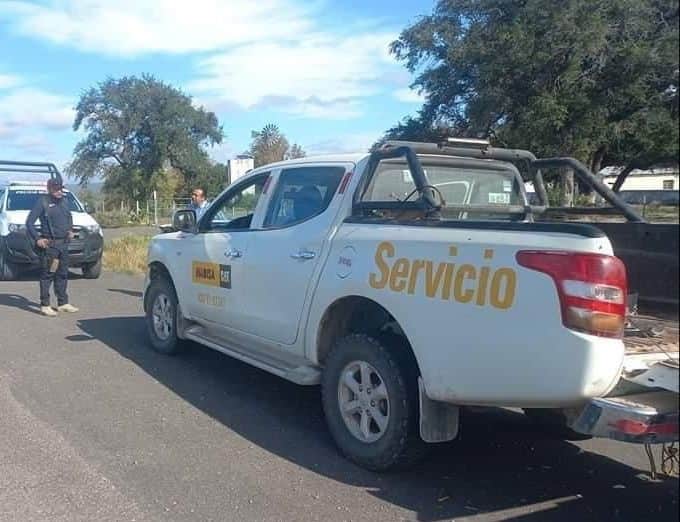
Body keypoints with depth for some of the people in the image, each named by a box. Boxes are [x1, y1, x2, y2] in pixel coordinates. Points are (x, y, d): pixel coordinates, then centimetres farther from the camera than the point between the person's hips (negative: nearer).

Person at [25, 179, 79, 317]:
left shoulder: (64, 201, 12)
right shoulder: (42, 202, -8)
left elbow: (69, 217, 31)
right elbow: (29, 222, -9)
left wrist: (70, 230, 16)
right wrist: (37, 239, -14)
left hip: (64, 243, 7)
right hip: (49, 244, -7)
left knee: (63, 274, 12)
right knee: (47, 275, -4)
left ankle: (63, 303, 20)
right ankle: (45, 305, 1)